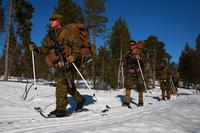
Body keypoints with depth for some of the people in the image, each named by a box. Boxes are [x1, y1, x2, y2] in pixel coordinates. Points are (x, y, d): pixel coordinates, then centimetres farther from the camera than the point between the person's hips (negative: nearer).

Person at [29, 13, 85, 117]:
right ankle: (80, 99, 34)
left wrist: (74, 55, -27)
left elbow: (76, 44, -11)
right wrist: (35, 49, 6)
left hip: (68, 64, -8)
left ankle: (61, 109, -8)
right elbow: (45, 49, 22)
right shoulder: (51, 36, 19)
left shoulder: (65, 33, -3)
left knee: (62, 85, -13)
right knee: (68, 85, 14)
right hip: (59, 65, 8)